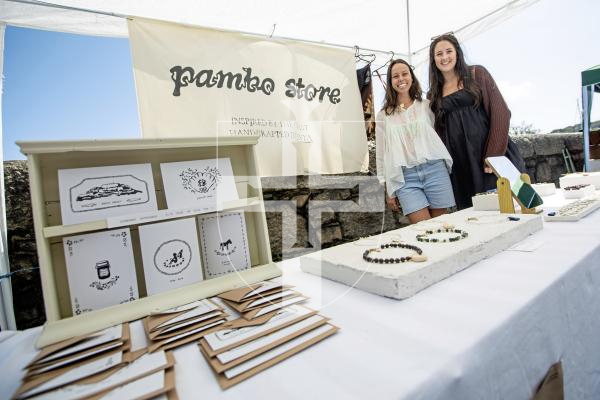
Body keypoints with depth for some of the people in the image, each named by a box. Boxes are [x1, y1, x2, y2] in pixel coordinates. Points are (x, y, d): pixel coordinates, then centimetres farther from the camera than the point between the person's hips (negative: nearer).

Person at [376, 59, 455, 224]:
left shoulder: (426, 105, 11)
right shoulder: (384, 115, 9)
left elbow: (440, 135, 15)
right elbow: (381, 154, 8)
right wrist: (388, 191, 7)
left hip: (434, 169, 2)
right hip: (405, 177, -1)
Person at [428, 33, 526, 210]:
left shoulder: (477, 74, 5)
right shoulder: (434, 94, 12)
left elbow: (500, 112, -3)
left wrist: (493, 155, -13)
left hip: (492, 155, -2)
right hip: (460, 164, 2)